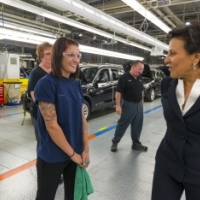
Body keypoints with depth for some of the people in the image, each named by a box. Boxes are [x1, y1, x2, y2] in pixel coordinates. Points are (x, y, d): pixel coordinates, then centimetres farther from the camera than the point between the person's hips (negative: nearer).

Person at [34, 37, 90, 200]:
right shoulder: (46, 84, -18)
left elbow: (82, 118, 4)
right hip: (52, 157, -6)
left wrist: (85, 149, -1)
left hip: (76, 154, 6)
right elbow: (51, 125, -20)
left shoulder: (76, 84, 3)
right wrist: (72, 153, -13)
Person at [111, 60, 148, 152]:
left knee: (137, 126, 13)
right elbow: (118, 92, -16)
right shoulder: (124, 77, -13)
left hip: (139, 105, 6)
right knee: (122, 124, 3)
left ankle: (136, 144, 27)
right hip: (128, 105, -6)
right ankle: (115, 142, 19)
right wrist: (118, 105, -20)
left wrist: (142, 101, 18)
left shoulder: (140, 78, 7)